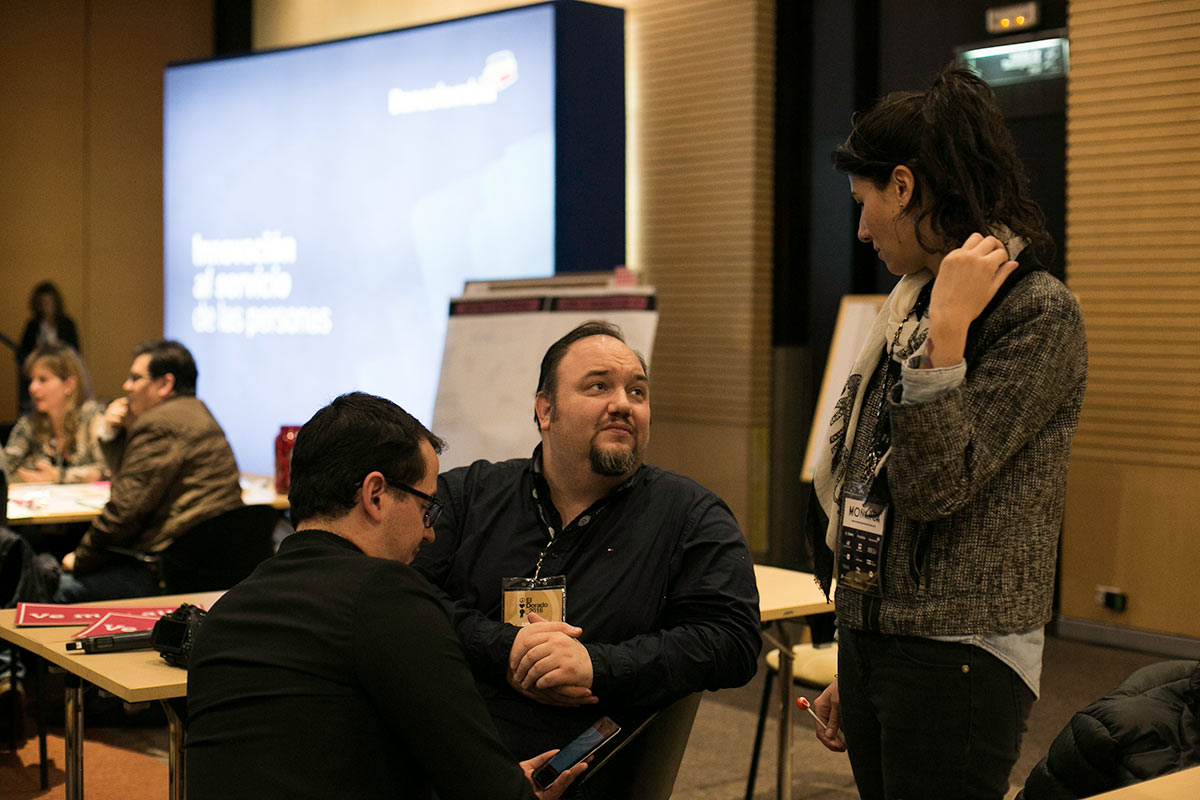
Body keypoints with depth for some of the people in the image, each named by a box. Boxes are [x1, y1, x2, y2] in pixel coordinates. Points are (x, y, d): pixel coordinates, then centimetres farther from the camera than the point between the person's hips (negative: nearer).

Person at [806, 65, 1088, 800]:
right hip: (873, 637, 8)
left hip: (956, 657, -8)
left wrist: (947, 334, -25)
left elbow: (932, 489, -21)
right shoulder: (916, 304, 12)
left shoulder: (1039, 314, -13)